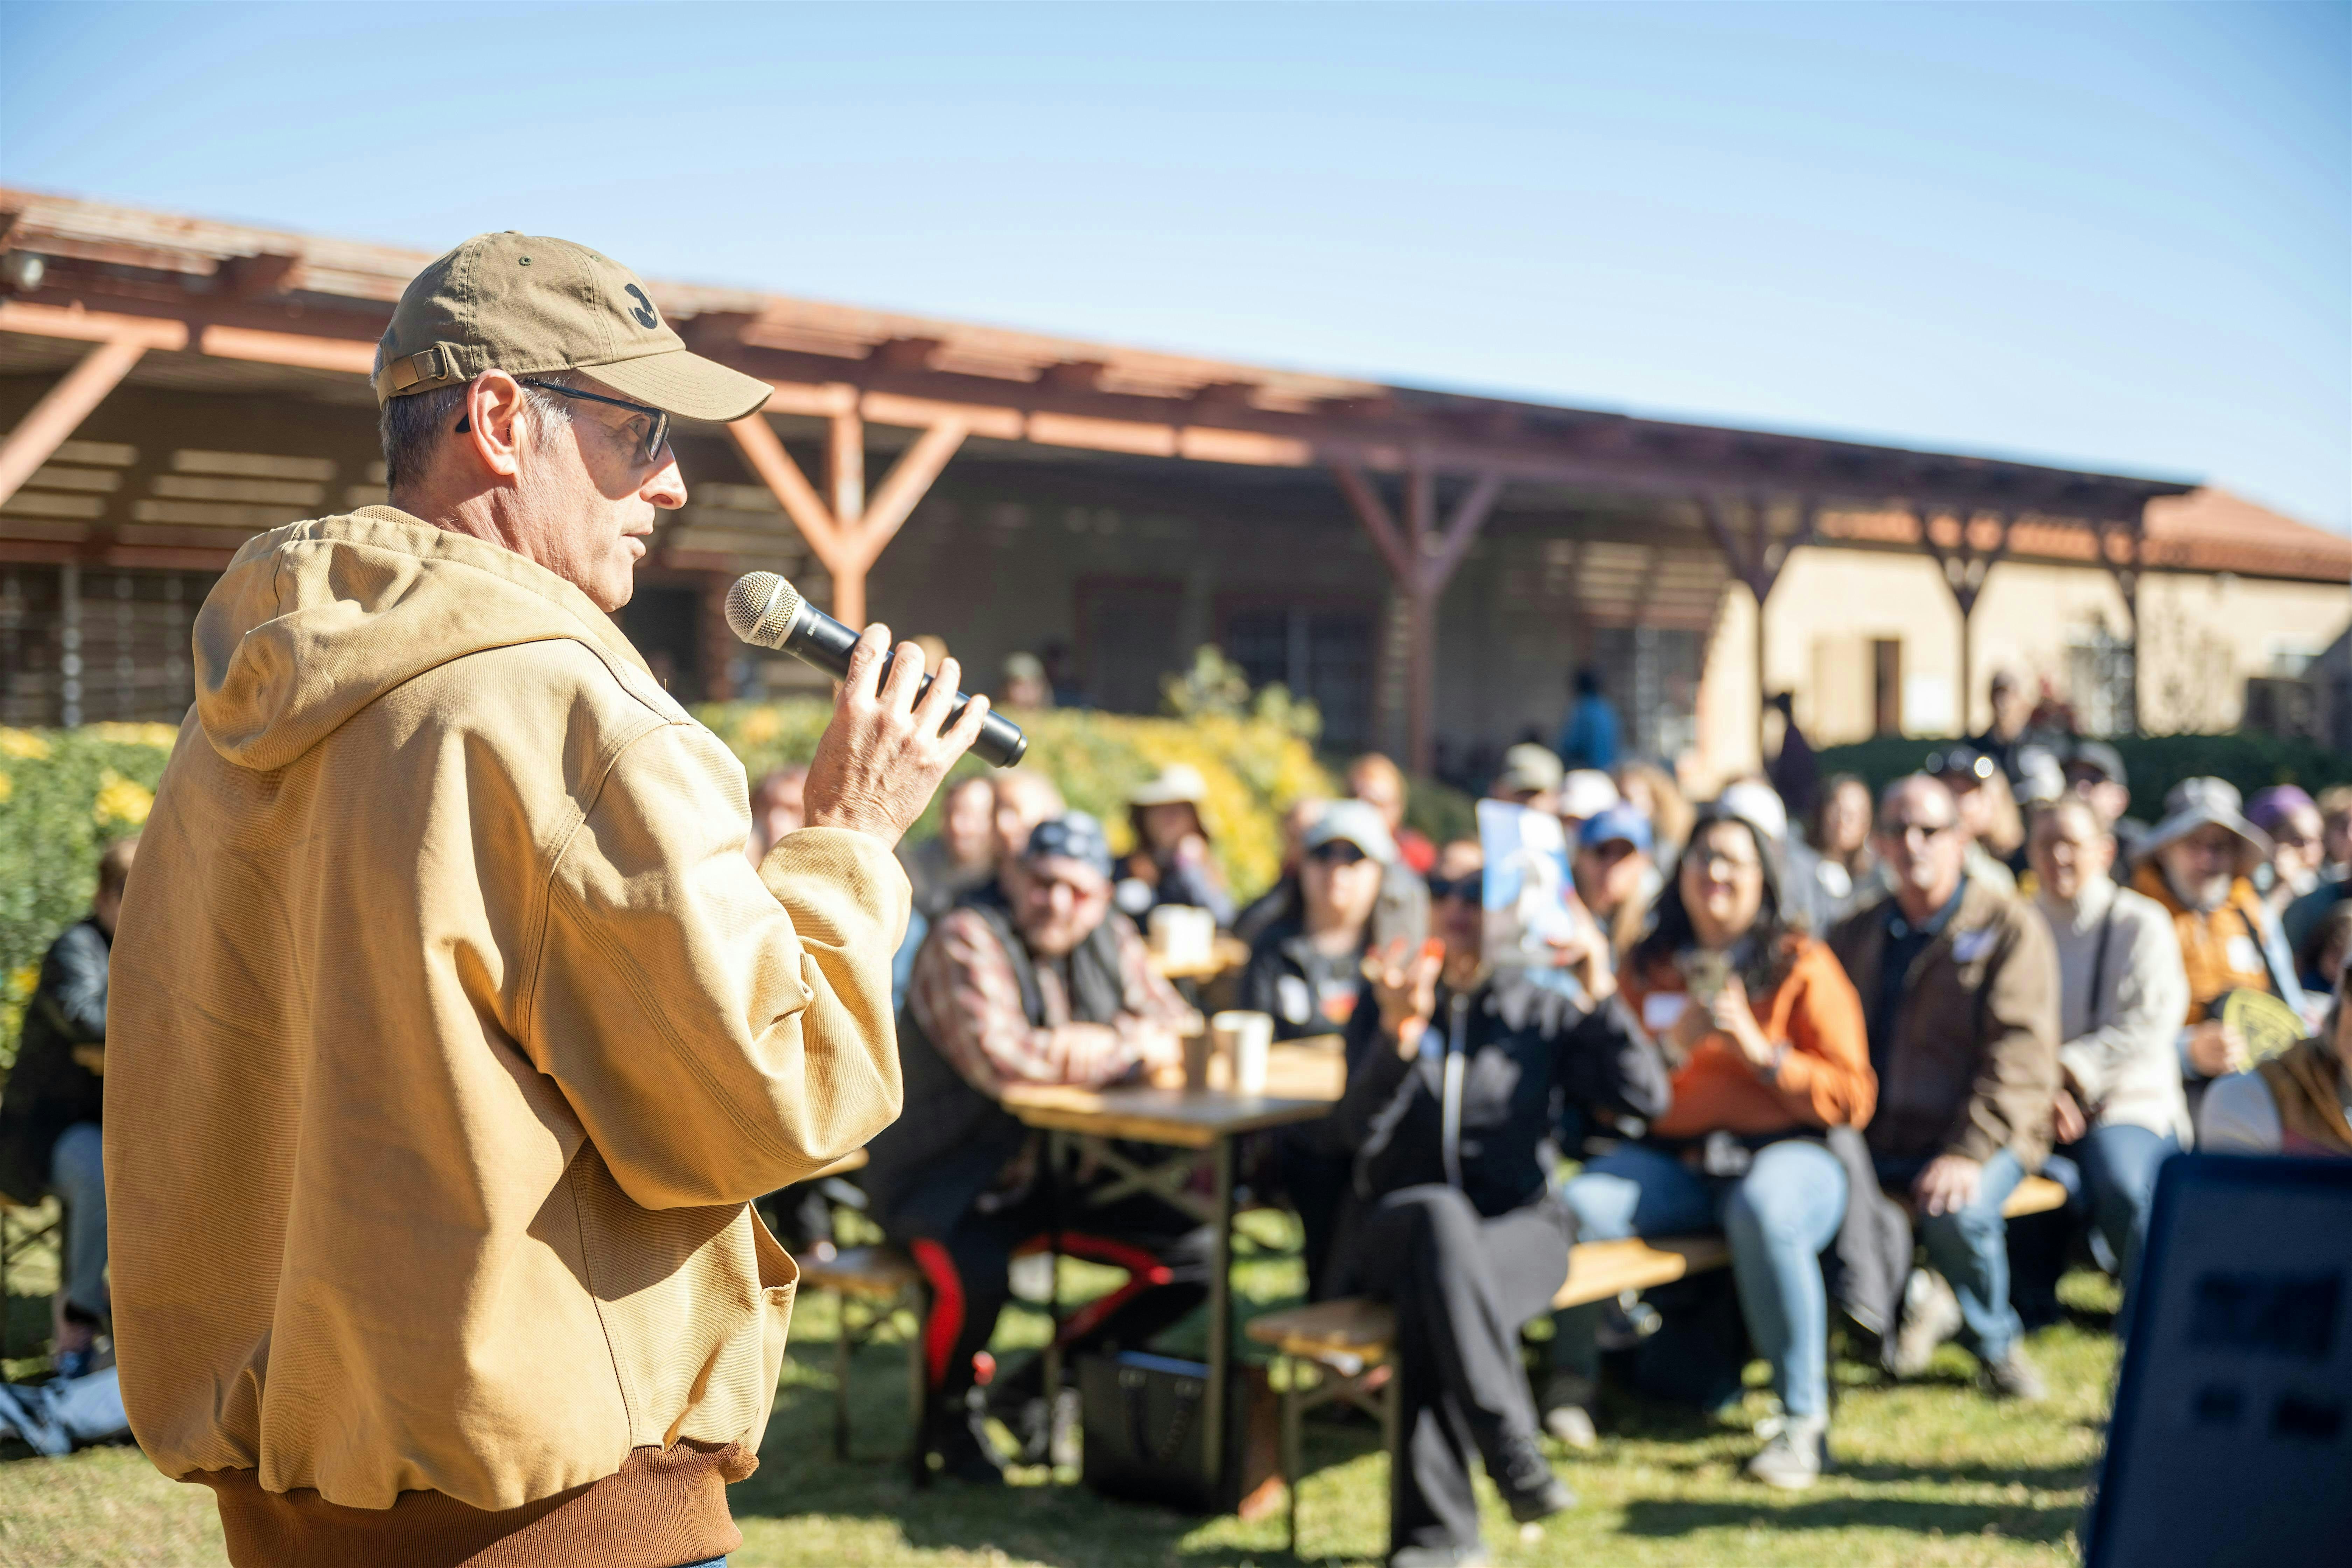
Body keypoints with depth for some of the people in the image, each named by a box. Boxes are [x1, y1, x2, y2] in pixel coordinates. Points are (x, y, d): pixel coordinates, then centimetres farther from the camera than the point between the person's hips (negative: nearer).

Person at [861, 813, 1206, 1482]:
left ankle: (1031, 1388, 11)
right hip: (940, 1172, -7)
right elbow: (1005, 1060, -32)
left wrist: (1079, 1045, -17)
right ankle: (945, 1413, -2)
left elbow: (1180, 1033, 1)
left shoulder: (1111, 940, 4)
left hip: (1051, 1172, 7)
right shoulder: (967, 939, -19)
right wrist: (1125, 1049, -20)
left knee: (1191, 1257, -2)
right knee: (975, 1275, -36)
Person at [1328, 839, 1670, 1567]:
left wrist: (1600, 988, -8)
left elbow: (1646, 1095, -3)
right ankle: (1512, 1453, -39)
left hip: (1516, 1227, 0)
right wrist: (1398, 1034, -23)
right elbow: (1356, 1131, -8)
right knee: (1440, 1215, -38)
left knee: (1433, 1302, -34)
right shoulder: (1389, 1000, 9)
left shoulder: (1541, 1009, 11)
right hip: (1392, 1226, 0)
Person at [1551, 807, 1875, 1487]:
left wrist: (1760, 1051, -12)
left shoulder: (1801, 965, 6)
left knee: (1762, 1210, -39)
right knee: (1578, 1203, -28)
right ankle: (1572, 1379, -4)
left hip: (1785, 1154, -3)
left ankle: (1805, 1419, -25)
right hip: (1671, 1160, 3)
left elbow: (1851, 1098, 0)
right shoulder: (1646, 968, 15)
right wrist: (1671, 1043, -6)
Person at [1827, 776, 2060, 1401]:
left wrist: (1970, 1153, -22)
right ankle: (1908, 1293, 6)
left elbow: (2021, 1054, -9)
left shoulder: (2009, 928, 1)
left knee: (1957, 1209, -35)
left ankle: (1996, 1342, -1)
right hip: (1873, 1139, 4)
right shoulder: (1854, 935, 16)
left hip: (1983, 1138, -4)